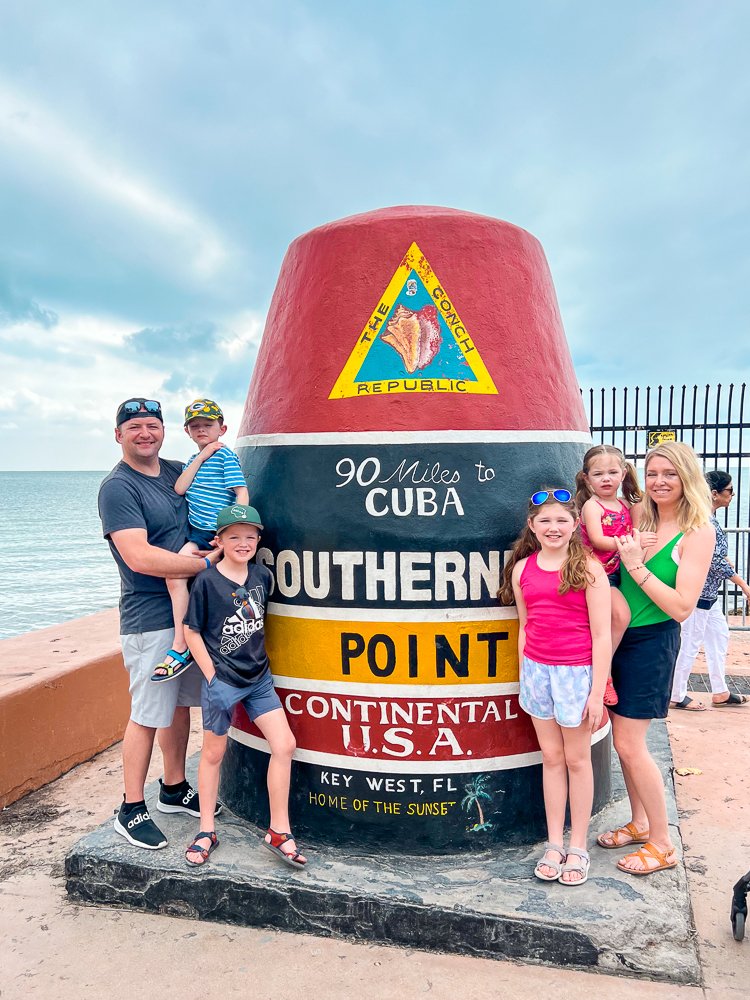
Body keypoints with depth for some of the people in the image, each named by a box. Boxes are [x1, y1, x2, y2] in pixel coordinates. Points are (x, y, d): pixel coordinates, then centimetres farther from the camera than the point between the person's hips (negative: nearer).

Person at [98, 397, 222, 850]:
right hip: (150, 620, -7)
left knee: (181, 703, 17)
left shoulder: (179, 471, 9)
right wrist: (206, 562, -17)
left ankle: (175, 789, 33)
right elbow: (139, 557, -22)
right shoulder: (117, 487, -12)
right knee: (148, 714, 0)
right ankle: (132, 811, 15)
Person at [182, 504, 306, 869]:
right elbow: (192, 632, -8)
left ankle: (279, 831, 12)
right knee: (213, 754, 10)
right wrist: (212, 677, -10)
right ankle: (206, 831, 28)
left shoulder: (262, 576, 2)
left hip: (259, 678, 5)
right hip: (221, 681, -4)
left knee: (284, 745, -1)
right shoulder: (206, 582, -12)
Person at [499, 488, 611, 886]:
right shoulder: (522, 569, 3)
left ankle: (578, 847, 25)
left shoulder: (589, 568, -10)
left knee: (577, 759, 10)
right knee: (551, 757, 14)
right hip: (537, 670, 4)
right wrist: (524, 675, 10)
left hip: (577, 672, -3)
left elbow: (601, 635, -9)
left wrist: (597, 692, -10)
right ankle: (554, 844, 27)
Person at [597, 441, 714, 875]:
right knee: (625, 740, 14)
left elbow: (682, 607, -16)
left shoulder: (698, 532, -11)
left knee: (630, 745, -2)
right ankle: (639, 823, 34)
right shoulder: (641, 521, 6)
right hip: (618, 636, 6)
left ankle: (662, 844, 16)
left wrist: (636, 565, -19)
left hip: (653, 642, -6)